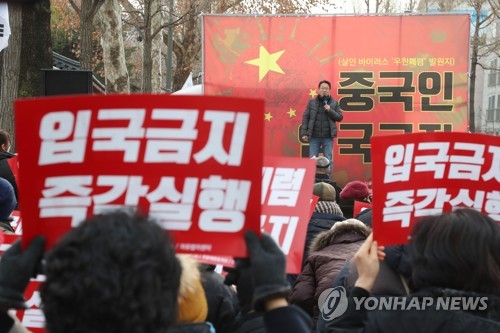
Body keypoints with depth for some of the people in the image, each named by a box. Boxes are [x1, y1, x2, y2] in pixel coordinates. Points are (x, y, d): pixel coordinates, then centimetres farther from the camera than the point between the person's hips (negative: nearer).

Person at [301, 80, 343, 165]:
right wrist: (304, 133, -4)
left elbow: (340, 117, 4)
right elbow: (305, 118, 4)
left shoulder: (334, 103, 7)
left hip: (328, 137, 0)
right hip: (314, 136, 0)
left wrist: (330, 110, -12)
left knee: (328, 160, 1)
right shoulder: (312, 102, 6)